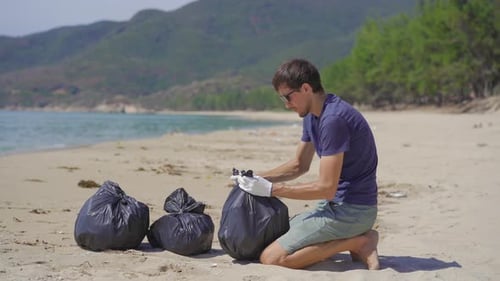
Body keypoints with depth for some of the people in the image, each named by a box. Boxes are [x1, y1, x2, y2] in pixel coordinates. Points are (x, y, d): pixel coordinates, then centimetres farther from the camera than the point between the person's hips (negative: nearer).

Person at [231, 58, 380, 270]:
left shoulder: (334, 119, -22)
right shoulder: (312, 116, 9)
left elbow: (326, 188, -22)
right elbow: (299, 165, 20)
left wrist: (271, 189, -15)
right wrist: (257, 179, 6)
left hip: (351, 211, -10)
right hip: (336, 204, 10)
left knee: (271, 257, -15)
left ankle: (357, 242, -8)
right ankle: (353, 238, 7)